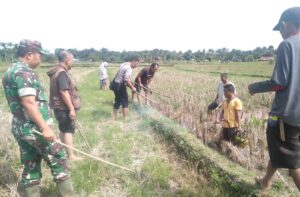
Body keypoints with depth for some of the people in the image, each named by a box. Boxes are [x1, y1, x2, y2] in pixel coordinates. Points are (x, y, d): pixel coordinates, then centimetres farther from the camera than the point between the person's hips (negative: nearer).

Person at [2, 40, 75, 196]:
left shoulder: (10, 71, 16)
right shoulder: (24, 72, -16)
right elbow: (28, 103, -25)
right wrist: (45, 127, -27)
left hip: (20, 127, 10)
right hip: (35, 128, -9)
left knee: (31, 166, 14)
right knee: (58, 161, 2)